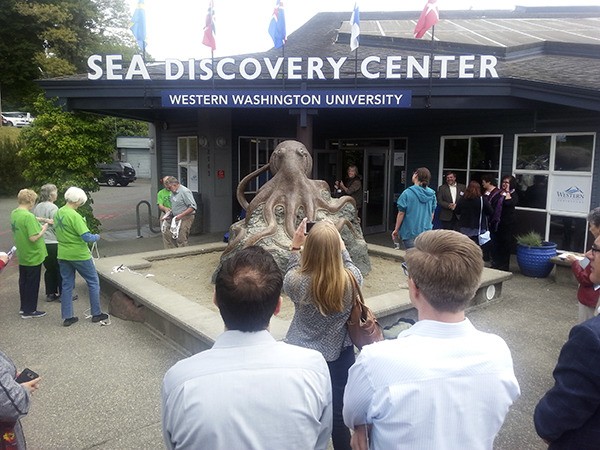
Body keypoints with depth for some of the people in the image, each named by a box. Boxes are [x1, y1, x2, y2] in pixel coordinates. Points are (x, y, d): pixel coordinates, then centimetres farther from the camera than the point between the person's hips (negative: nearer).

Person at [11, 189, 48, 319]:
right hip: (33, 256, -9)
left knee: (23, 281, 19)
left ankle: (24, 307, 31)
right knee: (32, 283, 4)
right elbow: (33, 238, -28)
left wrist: (37, 222, 8)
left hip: (22, 255, 9)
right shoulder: (29, 216, -25)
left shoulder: (14, 214, 3)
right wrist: (43, 230, -12)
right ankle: (29, 311, 14)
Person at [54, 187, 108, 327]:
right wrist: (97, 237, -5)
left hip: (63, 255, 7)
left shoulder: (58, 213, 4)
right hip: (79, 255, -7)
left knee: (67, 285, 13)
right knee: (93, 282, 8)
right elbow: (87, 237, -23)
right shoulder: (74, 216, -21)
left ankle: (67, 317, 17)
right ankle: (96, 314, 14)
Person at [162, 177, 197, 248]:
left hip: (186, 218, -9)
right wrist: (169, 215, 12)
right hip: (176, 219, 9)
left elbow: (193, 207, -21)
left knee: (181, 240, -10)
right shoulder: (173, 192, 13)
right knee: (170, 237, 7)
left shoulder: (185, 192, -15)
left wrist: (181, 215, -24)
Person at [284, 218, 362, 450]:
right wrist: (340, 245, 7)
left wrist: (295, 247, 0)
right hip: (339, 353, 1)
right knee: (339, 414, 16)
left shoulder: (297, 281, -24)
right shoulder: (350, 280, -21)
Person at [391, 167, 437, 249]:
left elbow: (401, 213, -9)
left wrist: (396, 230, 1)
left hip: (410, 232, -4)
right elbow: (432, 214, 10)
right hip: (426, 231, 4)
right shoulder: (432, 194, 1)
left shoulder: (407, 193, -12)